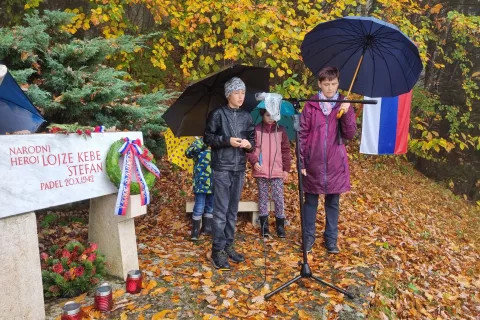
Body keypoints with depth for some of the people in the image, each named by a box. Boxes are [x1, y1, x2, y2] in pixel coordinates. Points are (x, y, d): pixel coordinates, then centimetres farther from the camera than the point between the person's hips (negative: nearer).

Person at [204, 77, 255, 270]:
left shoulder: (247, 117, 11)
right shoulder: (218, 114, -1)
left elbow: (252, 139, 15)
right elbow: (207, 138, -2)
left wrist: (249, 144, -8)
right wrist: (227, 140, -16)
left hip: (239, 169, 5)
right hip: (222, 168, -4)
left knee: (233, 210, 11)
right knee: (221, 210, -4)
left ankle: (228, 246, 22)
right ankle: (217, 251, 5)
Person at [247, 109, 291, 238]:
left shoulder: (281, 130, 7)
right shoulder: (256, 130, 2)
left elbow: (285, 150, 9)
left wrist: (286, 168, 5)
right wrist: (254, 161, -15)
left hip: (277, 171, 1)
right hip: (261, 171, 0)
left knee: (279, 198, -1)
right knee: (263, 198, 8)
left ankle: (280, 226, 11)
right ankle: (264, 225, 18)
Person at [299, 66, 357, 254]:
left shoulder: (344, 105, 2)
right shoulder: (311, 106, -2)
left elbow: (350, 135, -5)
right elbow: (302, 135, -2)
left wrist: (346, 114, -21)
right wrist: (301, 161, -5)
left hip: (335, 164, 1)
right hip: (313, 163, -1)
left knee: (332, 204, 12)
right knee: (310, 202, 10)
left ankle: (331, 239, 26)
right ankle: (308, 238, 23)